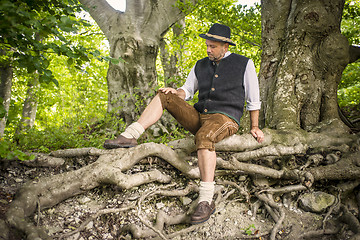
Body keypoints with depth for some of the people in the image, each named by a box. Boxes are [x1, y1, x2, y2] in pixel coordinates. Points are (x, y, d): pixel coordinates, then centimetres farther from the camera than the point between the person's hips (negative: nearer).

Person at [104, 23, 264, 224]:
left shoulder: (244, 64, 4)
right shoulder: (201, 66, 16)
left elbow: (253, 99, 7)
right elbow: (186, 91, 18)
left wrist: (255, 127, 4)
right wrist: (175, 92, -5)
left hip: (225, 120, -5)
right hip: (199, 117, 6)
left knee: (204, 137, -40)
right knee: (164, 96, -9)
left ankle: (206, 201, -40)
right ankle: (129, 136, -19)